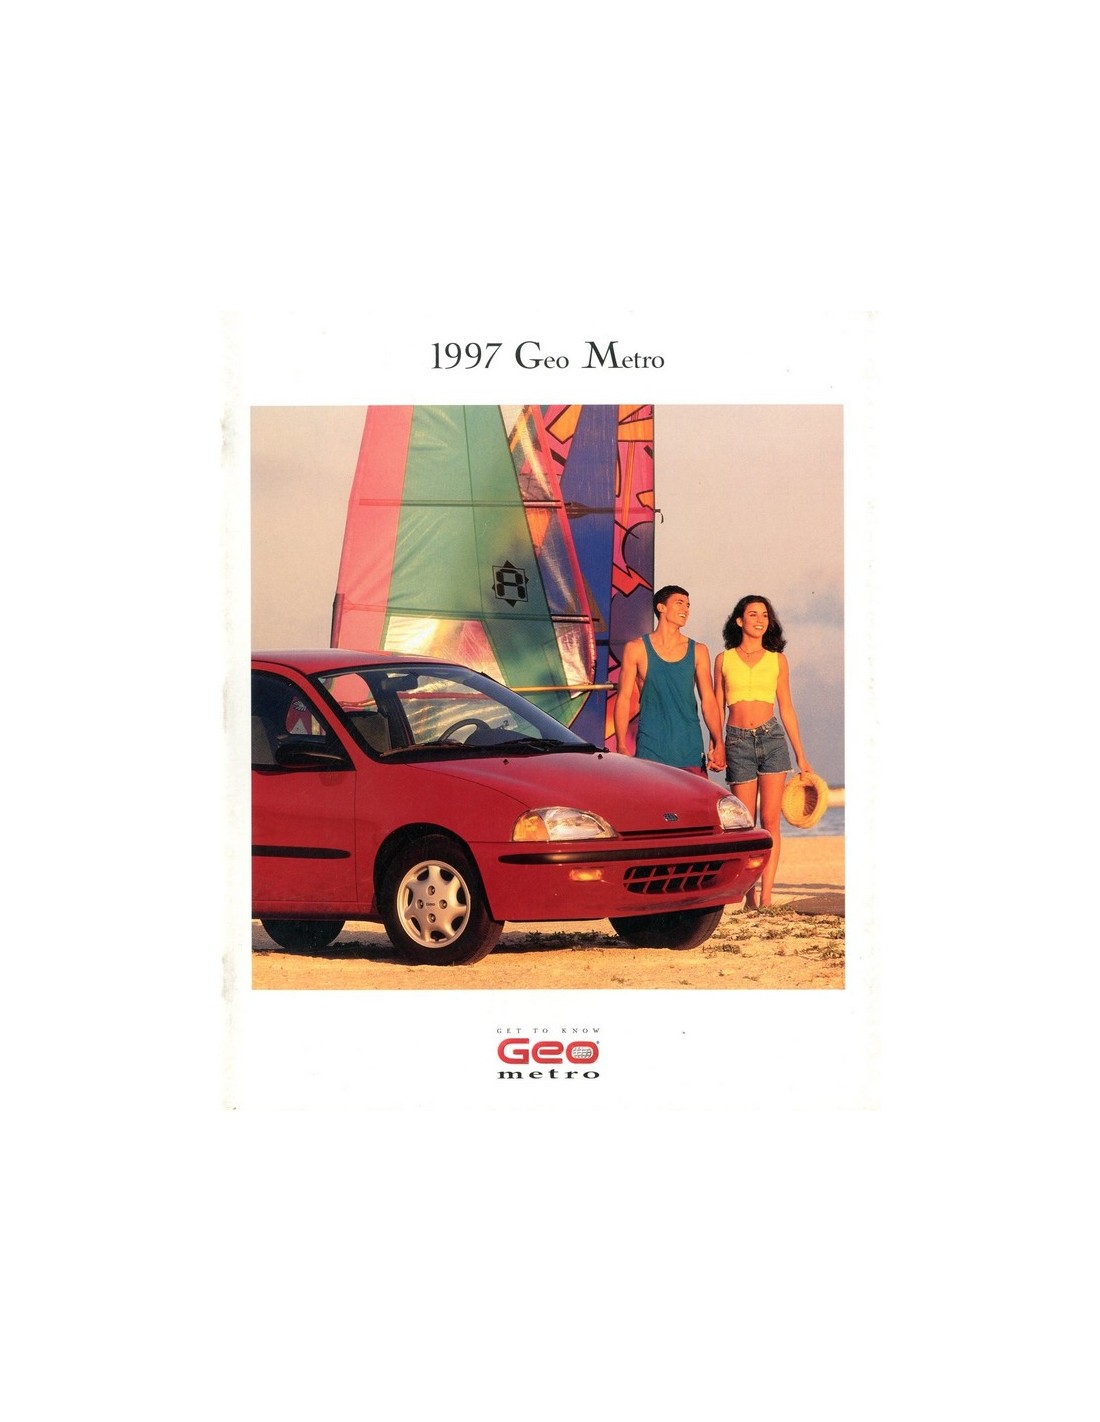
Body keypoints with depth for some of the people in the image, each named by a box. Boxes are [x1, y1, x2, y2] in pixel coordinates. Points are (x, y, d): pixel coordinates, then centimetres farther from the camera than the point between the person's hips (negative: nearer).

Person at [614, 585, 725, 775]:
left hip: (690, 751, 2)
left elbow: (708, 700, 6)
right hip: (650, 750, -2)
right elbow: (623, 698, 2)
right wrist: (621, 747, -6)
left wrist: (718, 743, -7)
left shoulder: (698, 651, 10)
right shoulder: (637, 649, 3)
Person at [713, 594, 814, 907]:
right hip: (738, 741, 0)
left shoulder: (777, 660, 9)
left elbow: (786, 709, 11)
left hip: (772, 739, 0)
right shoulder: (724, 659, 7)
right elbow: (717, 708, 10)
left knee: (770, 820, -5)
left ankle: (766, 895, -6)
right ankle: (749, 895, 9)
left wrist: (801, 757, 9)